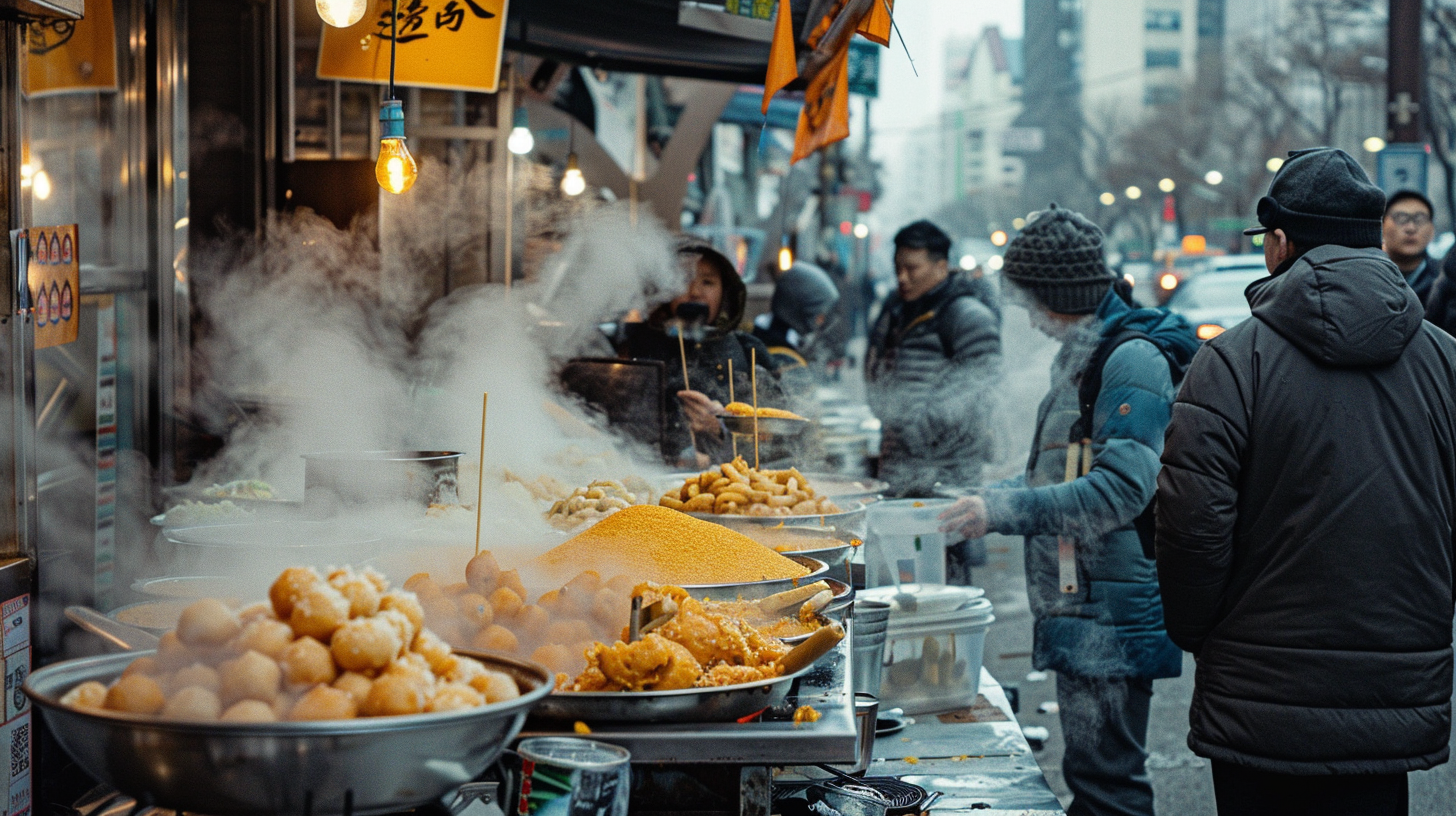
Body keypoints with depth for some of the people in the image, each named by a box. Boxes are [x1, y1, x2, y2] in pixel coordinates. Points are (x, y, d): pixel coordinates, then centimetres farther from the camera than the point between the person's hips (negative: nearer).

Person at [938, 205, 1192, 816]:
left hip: (1114, 610, -10)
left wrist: (1004, 510, -22)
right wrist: (988, 498, 14)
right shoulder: (1084, 356, 16)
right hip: (1079, 606, 10)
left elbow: (1119, 490, -24)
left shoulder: (1134, 359, -16)